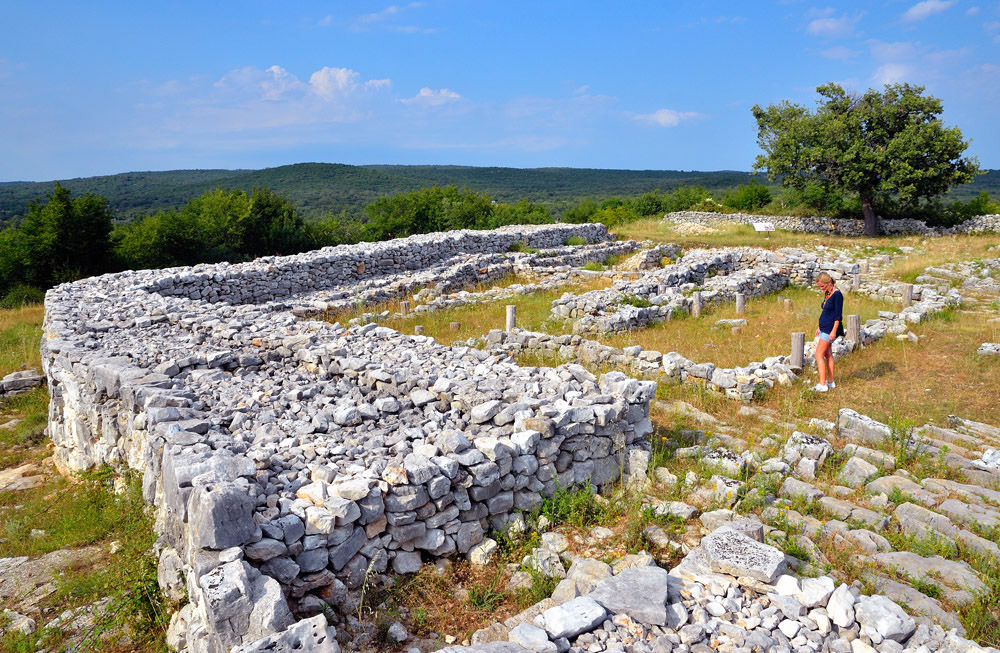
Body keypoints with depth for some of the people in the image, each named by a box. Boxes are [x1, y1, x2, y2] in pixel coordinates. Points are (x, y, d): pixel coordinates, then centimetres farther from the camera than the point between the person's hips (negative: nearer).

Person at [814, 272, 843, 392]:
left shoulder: (837, 295, -16)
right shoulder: (826, 294, 10)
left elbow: (838, 315, -19)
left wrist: (834, 331, -22)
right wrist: (820, 327, 23)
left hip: (830, 329, -10)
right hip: (824, 328, 10)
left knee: (819, 355, -11)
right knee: (827, 354, 14)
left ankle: (822, 385, -11)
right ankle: (830, 382, 22)